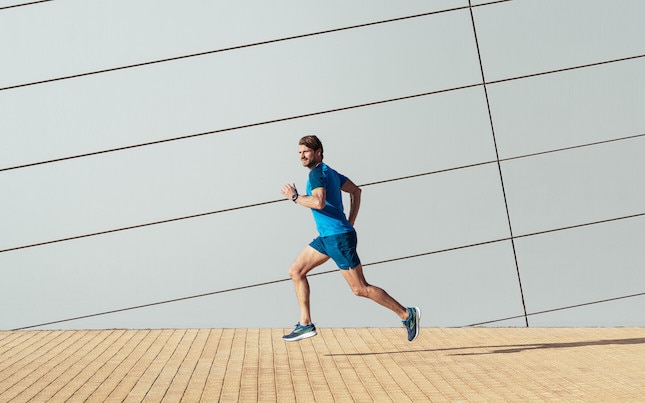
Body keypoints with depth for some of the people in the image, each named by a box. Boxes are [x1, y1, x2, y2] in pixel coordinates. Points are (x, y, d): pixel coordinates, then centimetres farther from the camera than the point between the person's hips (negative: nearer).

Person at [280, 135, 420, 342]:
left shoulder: (317, 173, -14)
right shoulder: (328, 171, 15)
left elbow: (319, 202, -31)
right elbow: (355, 190, 25)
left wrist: (295, 197, -16)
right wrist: (350, 222, 23)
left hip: (338, 238, -10)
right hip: (327, 237, 10)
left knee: (360, 289, -6)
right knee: (296, 272, 9)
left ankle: (407, 315, 3)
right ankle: (305, 324, 10)